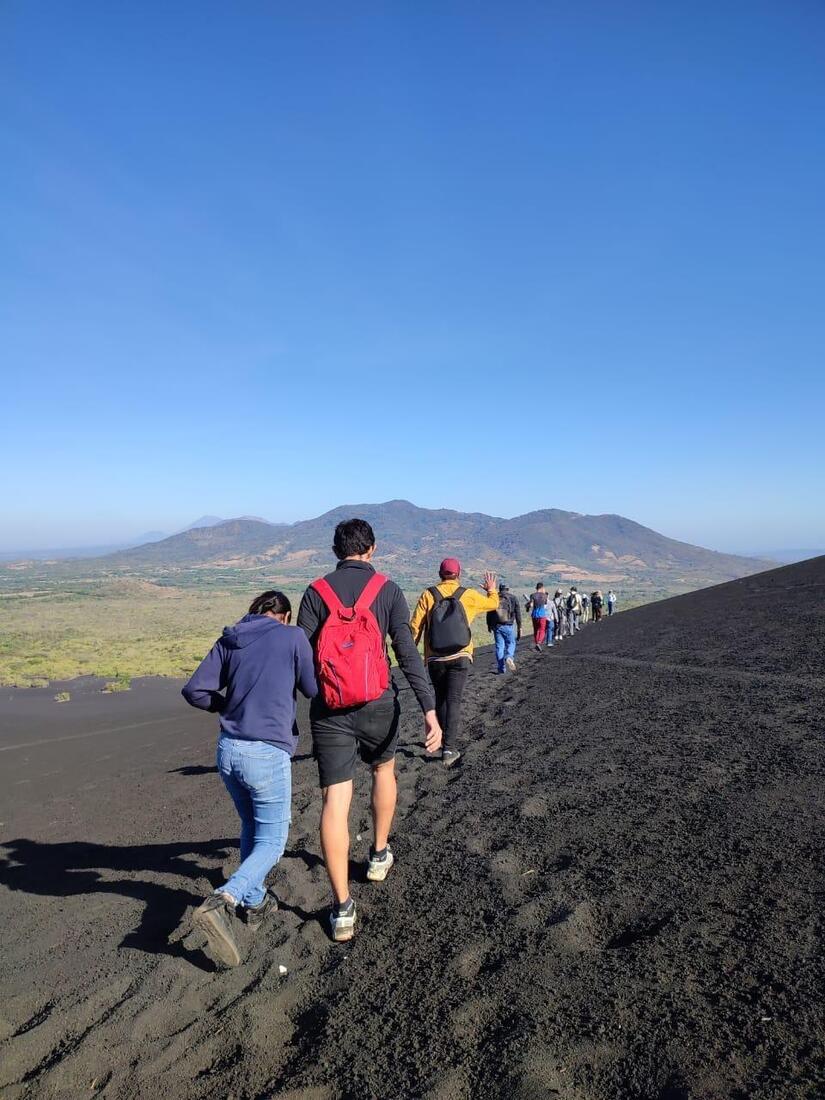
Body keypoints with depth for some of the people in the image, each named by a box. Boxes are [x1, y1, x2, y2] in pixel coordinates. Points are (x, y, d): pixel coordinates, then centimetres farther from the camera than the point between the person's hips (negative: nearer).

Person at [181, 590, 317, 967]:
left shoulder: (228, 640, 7)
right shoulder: (293, 637, -5)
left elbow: (194, 690, 4)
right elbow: (313, 690, 1)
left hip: (228, 750, 6)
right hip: (268, 755, -5)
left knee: (251, 827, 26)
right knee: (271, 842, 7)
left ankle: (254, 902, 35)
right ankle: (223, 902, -13)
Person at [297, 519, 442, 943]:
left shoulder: (316, 592, 1)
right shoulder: (387, 590, -2)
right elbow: (408, 653, -10)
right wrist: (430, 711, -12)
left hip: (329, 710, 0)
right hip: (377, 705, 1)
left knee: (335, 802, 3)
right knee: (384, 769, 28)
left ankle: (342, 908, 4)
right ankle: (379, 855, 42)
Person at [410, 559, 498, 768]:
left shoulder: (428, 595, -3)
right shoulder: (468, 595, -2)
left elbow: (415, 627, -5)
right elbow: (493, 603, 15)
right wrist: (491, 590, 36)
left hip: (435, 659, 1)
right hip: (460, 657, -1)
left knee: (441, 699, 18)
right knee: (454, 701, 0)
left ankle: (445, 741, 31)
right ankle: (449, 748, -7)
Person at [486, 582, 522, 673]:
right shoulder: (513, 598, 3)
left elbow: (489, 613, 9)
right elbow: (518, 614, 1)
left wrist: (489, 625, 18)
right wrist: (519, 628, 4)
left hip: (496, 626, 2)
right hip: (508, 626, -2)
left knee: (499, 646, 7)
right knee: (511, 644, 12)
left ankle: (501, 669, 8)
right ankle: (509, 658, -19)